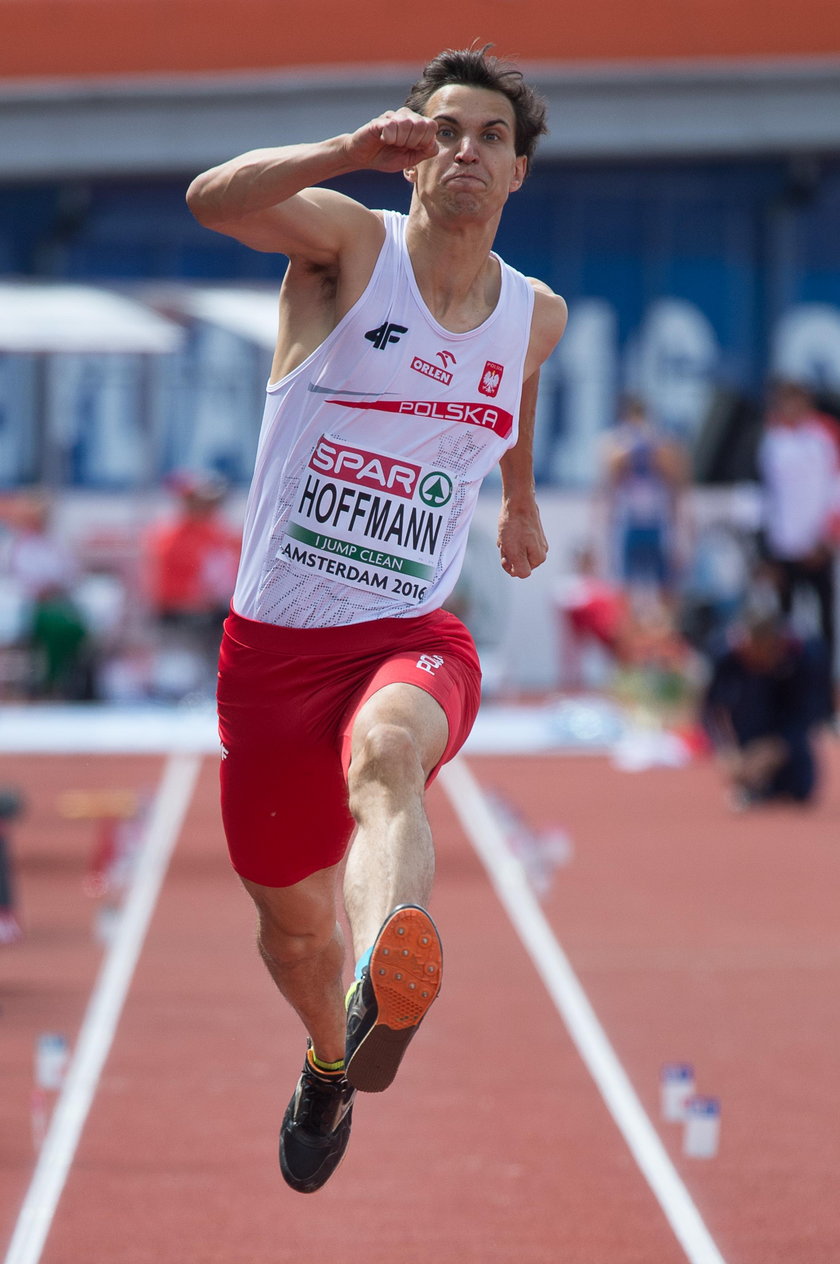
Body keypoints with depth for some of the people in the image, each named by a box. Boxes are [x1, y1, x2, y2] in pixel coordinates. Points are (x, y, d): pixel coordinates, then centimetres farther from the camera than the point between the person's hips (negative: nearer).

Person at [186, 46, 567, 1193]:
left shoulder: (537, 315, 8)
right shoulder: (347, 244, -6)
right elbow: (212, 200, -28)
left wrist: (522, 498, 46)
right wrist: (354, 149, -42)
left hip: (415, 639, 0)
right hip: (275, 644, 0)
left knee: (386, 757, -38)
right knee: (291, 922, 15)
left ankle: (386, 989, -69)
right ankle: (329, 1065, 51)